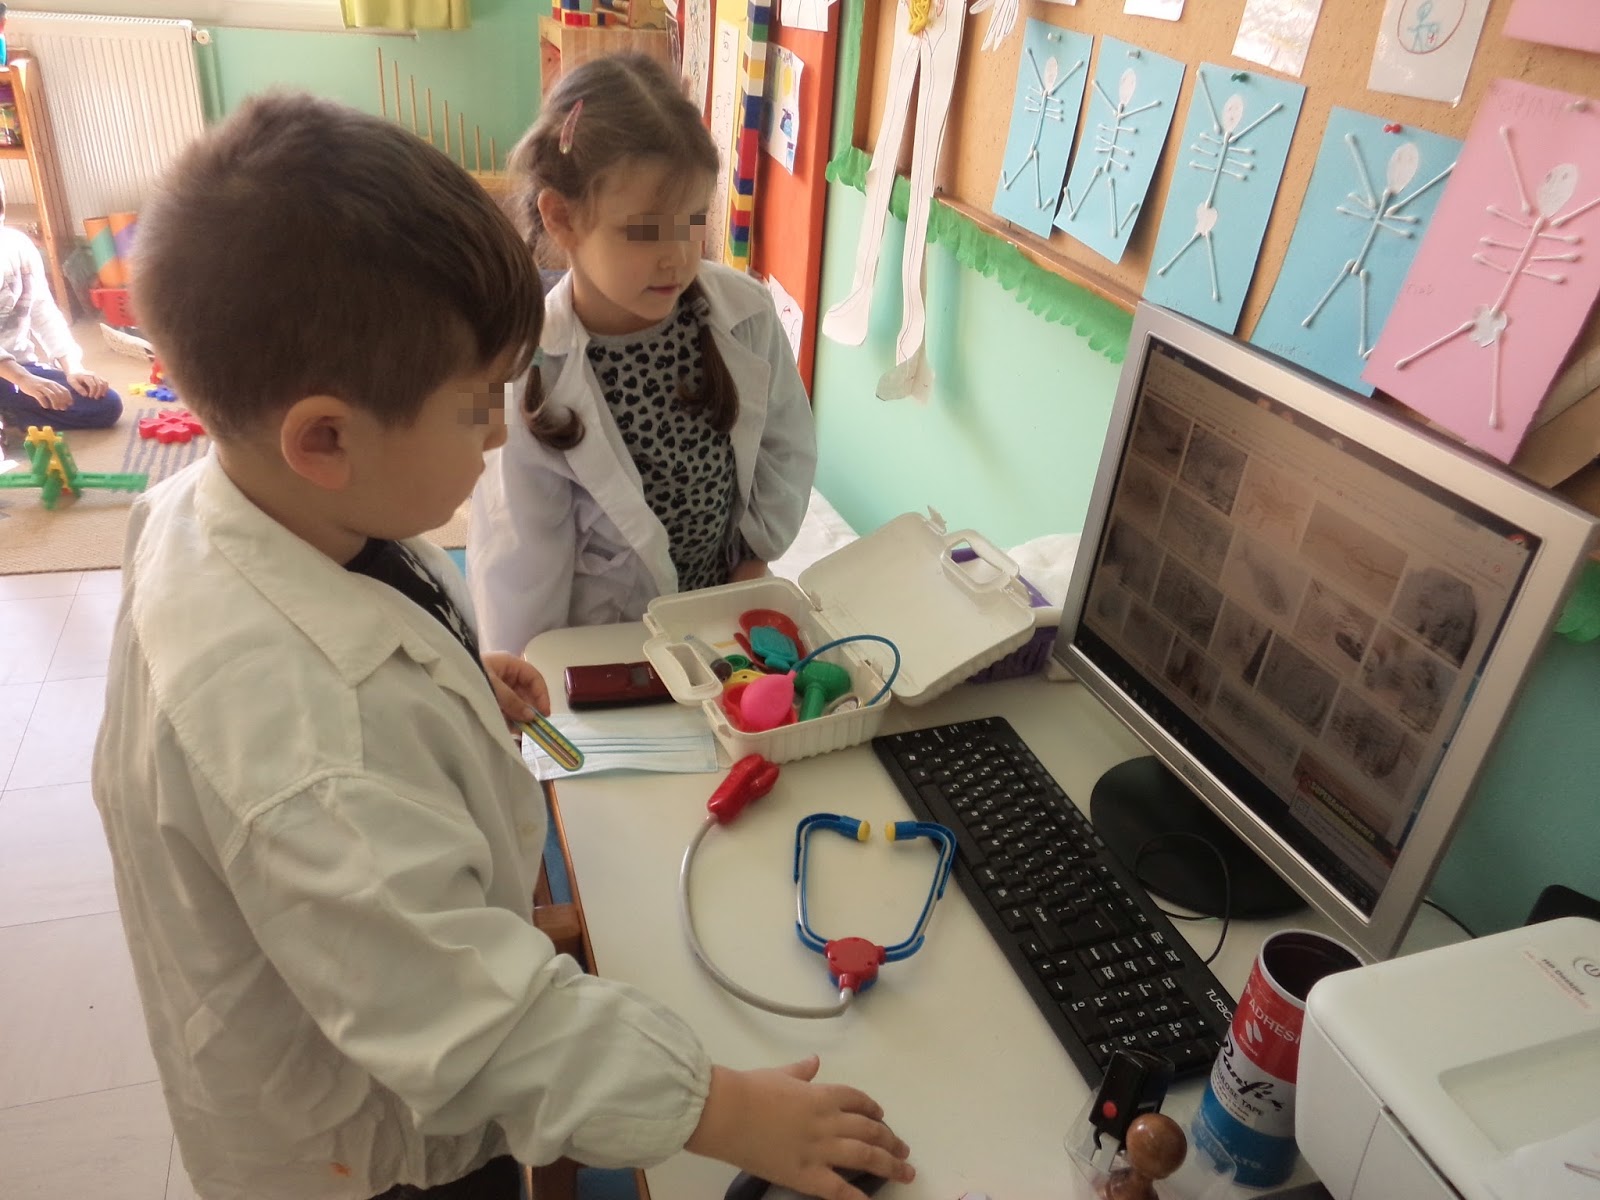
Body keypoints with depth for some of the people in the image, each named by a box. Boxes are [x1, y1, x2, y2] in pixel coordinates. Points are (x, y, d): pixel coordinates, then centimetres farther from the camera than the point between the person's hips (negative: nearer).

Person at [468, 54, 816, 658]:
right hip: (602, 643, -2)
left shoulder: (746, 314, -16)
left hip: (729, 614, 3)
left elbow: (787, 445, 1)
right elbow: (520, 559, -16)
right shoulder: (528, 374, -23)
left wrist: (756, 559, 2)